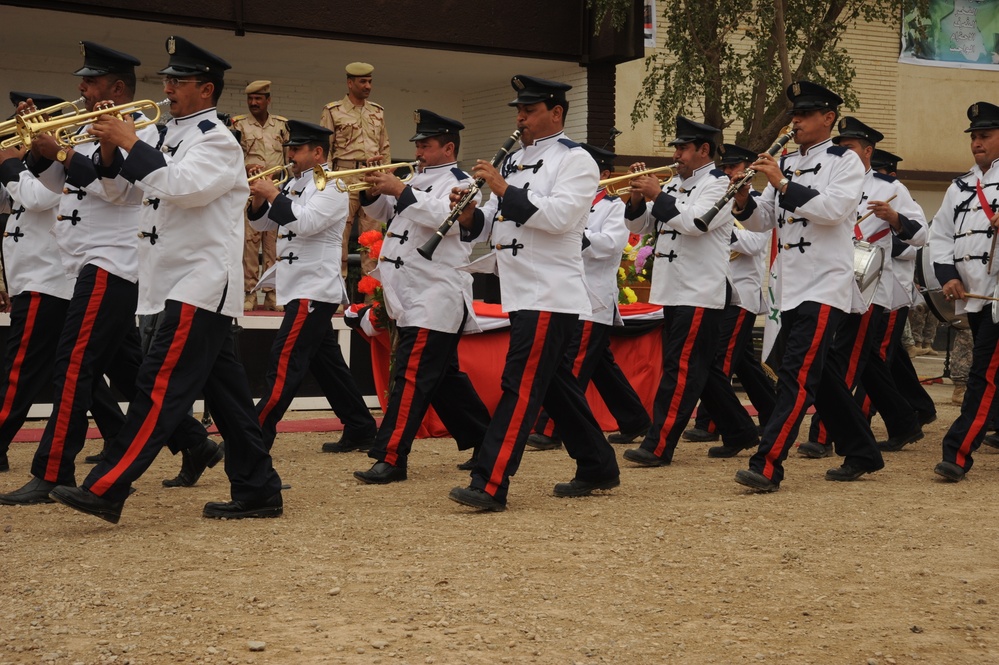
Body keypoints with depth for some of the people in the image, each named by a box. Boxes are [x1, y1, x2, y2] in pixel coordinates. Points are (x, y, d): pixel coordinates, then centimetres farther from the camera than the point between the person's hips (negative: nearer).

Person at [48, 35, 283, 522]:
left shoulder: (217, 140, -9)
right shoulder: (176, 135, 19)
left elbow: (182, 186, -26)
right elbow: (140, 187, 19)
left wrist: (132, 143, -19)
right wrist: (112, 149, 2)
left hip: (202, 284, -10)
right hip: (185, 281, 10)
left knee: (160, 385, -12)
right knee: (223, 388, 10)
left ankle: (106, 490, -15)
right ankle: (257, 490, 14)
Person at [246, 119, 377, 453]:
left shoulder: (331, 186, -9)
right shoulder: (293, 184, 16)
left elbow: (306, 222, -25)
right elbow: (262, 223, 15)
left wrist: (274, 195, -18)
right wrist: (259, 197, -4)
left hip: (315, 289, -10)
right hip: (299, 286, 10)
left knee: (285, 362, -13)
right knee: (326, 362, 12)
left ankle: (256, 435, -14)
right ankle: (361, 429, 19)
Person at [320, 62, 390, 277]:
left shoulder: (377, 112, 16)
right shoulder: (333, 111, 3)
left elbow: (385, 147, 20)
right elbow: (324, 149, 1)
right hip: (345, 177, -4)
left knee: (372, 232, 4)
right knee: (340, 231, -5)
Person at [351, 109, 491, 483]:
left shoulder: (458, 183, -6)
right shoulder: (418, 181, 20)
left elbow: (441, 215, -24)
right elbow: (382, 212, 23)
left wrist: (399, 190, -24)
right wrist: (374, 192, 2)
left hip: (435, 300, -10)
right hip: (412, 297, 10)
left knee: (412, 377, -13)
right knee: (445, 378, 15)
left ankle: (391, 459, -15)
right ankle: (485, 442, 25)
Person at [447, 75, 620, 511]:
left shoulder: (575, 161, -7)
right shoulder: (515, 161, 18)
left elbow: (559, 217, -21)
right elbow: (495, 221, 18)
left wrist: (505, 190, -22)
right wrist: (470, 214, -3)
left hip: (550, 294, -9)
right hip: (522, 291, 9)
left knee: (521, 386, -12)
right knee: (555, 383, 15)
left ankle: (490, 485, -16)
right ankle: (598, 468, 27)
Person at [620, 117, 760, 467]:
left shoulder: (718, 184, -7)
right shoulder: (673, 185, 17)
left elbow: (695, 221, -23)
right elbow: (641, 226, 16)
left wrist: (657, 195, -17)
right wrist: (638, 197, -2)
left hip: (701, 294, -9)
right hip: (674, 291, 9)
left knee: (682, 368, -10)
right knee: (703, 368, 14)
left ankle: (658, 446, -12)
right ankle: (739, 433, 25)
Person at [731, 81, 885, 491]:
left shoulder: (845, 162, -3)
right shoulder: (785, 164, 16)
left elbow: (833, 208, -20)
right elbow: (763, 220, 14)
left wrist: (783, 185, -23)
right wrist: (743, 200, -7)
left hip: (825, 286, -8)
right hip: (791, 287, 8)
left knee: (797, 375, -15)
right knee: (818, 375, 14)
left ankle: (767, 466, -20)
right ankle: (862, 454, 27)